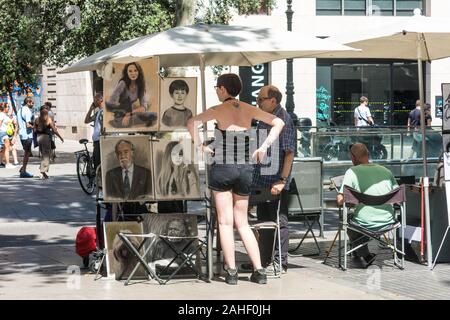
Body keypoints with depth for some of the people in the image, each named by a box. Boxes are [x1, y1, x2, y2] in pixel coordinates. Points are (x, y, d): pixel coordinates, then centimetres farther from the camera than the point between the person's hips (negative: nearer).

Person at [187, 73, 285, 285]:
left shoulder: (218, 110, -2)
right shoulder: (249, 110, 8)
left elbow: (192, 122, -18)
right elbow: (278, 122, 6)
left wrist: (199, 146, -8)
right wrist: (264, 146, 5)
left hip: (222, 167, -4)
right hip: (246, 168, 4)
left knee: (225, 222, 3)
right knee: (242, 223, 12)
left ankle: (231, 272, 1)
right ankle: (259, 271, 4)